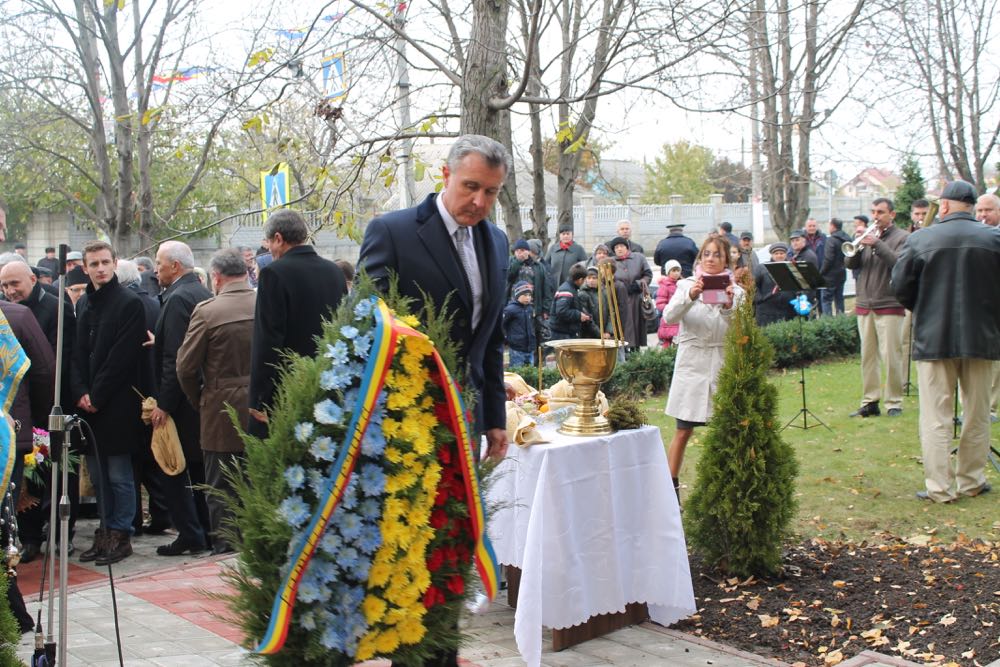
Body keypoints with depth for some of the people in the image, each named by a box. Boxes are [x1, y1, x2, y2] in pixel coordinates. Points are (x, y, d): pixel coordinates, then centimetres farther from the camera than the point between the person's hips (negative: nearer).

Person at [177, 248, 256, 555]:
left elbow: (185, 366, -9)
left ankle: (224, 548, 12)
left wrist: (198, 400, 7)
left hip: (221, 413, -4)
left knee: (221, 487, 7)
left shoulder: (207, 311, -13)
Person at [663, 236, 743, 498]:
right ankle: (671, 487, 12)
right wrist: (690, 296, -28)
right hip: (692, 364, -1)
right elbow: (669, 317, -13)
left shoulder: (735, 290, 3)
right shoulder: (687, 285, 3)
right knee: (683, 431, 3)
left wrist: (729, 307, -24)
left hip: (722, 365, 1)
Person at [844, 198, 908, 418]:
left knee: (891, 355, -4)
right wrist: (856, 246, -11)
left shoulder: (902, 237, 0)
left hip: (889, 305, -5)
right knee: (867, 356, 7)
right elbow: (849, 263, 6)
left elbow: (899, 263, -16)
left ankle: (894, 402, 3)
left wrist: (877, 244, -22)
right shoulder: (868, 235, 15)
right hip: (864, 305, 5)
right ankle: (869, 402, 11)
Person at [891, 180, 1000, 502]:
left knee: (936, 417, 3)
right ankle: (972, 481, 22)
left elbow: (900, 287, -4)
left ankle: (940, 487, 2)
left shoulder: (919, 240, -8)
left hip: (934, 338, -2)